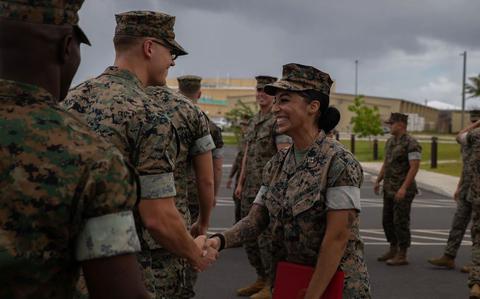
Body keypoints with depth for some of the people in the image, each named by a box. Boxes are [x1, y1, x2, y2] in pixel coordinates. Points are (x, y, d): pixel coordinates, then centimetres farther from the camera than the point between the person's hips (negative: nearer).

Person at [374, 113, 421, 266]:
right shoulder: (390, 142, 11)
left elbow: (414, 167, -21)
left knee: (400, 222, -5)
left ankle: (402, 256, 3)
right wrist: (377, 181, 11)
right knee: (387, 220, 12)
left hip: (403, 190, -9)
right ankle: (393, 250, 24)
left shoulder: (412, 144, -16)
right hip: (390, 189, 9)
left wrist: (404, 188, -26)